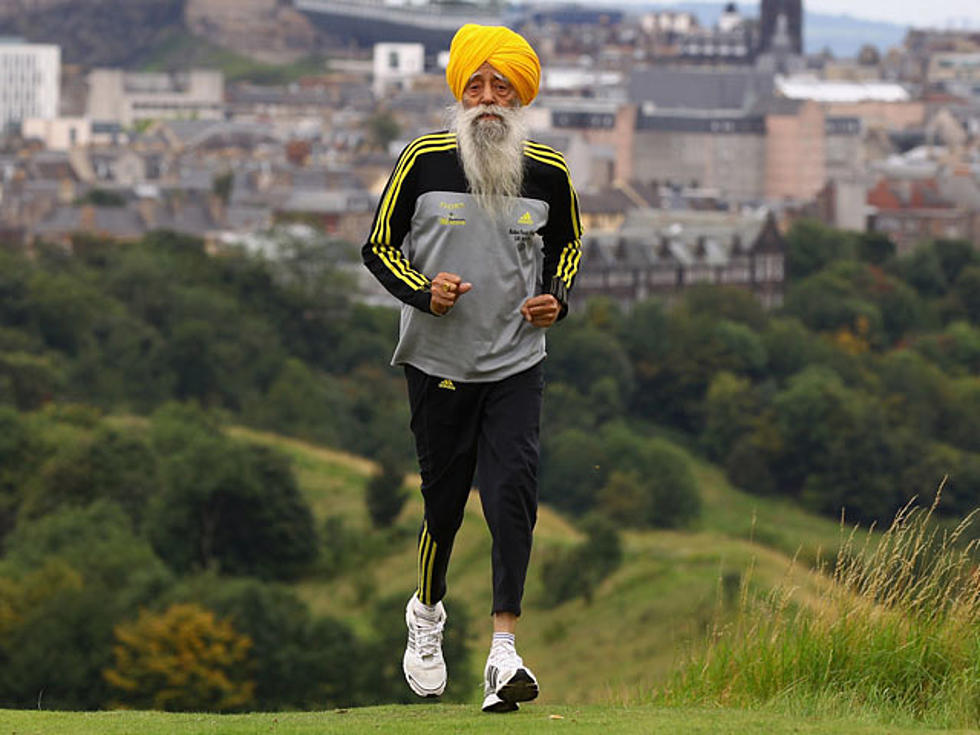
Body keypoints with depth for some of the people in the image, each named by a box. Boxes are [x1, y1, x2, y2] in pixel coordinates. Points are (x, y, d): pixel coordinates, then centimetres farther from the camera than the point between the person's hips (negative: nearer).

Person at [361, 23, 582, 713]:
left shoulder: (549, 173, -1)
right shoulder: (424, 161, -6)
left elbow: (567, 244, 17)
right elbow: (379, 246, 2)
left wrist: (557, 298, -3)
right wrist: (423, 291, -16)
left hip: (516, 364, 1)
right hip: (438, 362, -1)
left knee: (513, 492, -14)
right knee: (445, 497, 7)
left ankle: (503, 655, -14)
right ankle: (428, 613, 37)